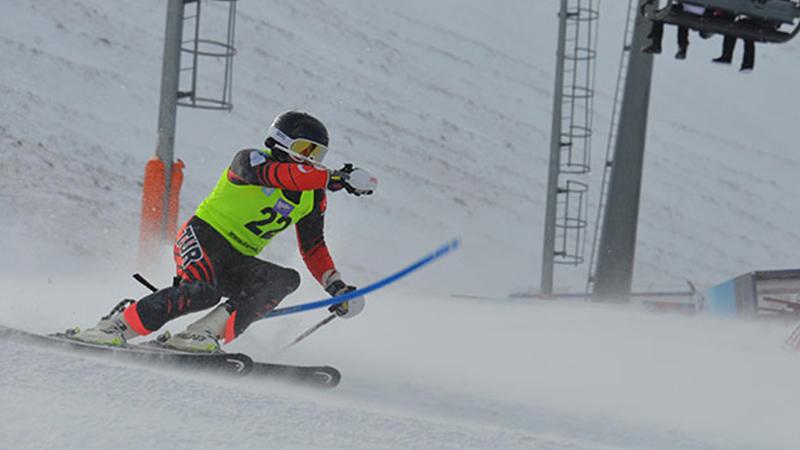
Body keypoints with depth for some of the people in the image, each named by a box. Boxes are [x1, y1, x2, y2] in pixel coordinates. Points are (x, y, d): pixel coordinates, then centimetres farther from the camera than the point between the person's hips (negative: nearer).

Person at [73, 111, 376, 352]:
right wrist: (338, 178, -39)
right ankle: (115, 327, -26)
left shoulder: (313, 198, 10)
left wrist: (336, 287, 2)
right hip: (203, 237, -7)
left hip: (237, 264, 7)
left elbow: (313, 247, 16)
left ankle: (204, 334, -29)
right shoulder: (250, 160, -11)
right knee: (203, 291, -36)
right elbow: (280, 174, -32)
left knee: (287, 279, -21)